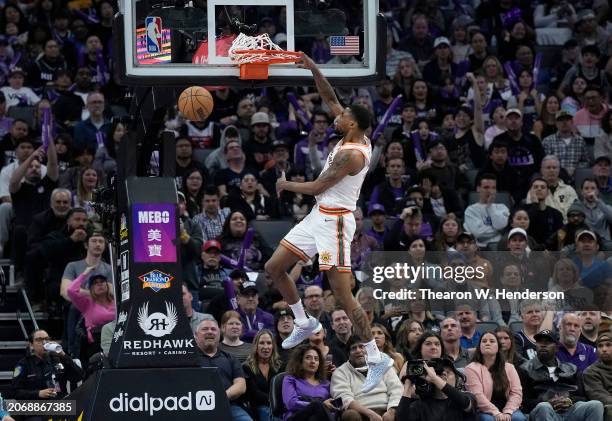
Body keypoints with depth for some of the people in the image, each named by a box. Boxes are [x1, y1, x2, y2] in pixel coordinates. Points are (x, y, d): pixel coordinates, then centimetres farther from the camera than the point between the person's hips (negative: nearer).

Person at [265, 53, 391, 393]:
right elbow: (330, 100, 13)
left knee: (342, 295, -12)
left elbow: (317, 187, -17)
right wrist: (313, 70, 3)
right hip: (318, 216, 10)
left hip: (334, 222, -10)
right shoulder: (355, 137, 4)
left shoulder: (351, 154, -22)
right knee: (274, 268, 13)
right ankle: (304, 323, 29)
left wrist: (287, 185, 0)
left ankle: (376, 358, -7)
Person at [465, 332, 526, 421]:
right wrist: (496, 413, -22)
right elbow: (477, 396, -12)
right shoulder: (472, 369, 0)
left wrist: (507, 412, -15)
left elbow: (516, 393, 3)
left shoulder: (509, 367, 13)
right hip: (485, 412, -3)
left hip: (506, 410, 3)